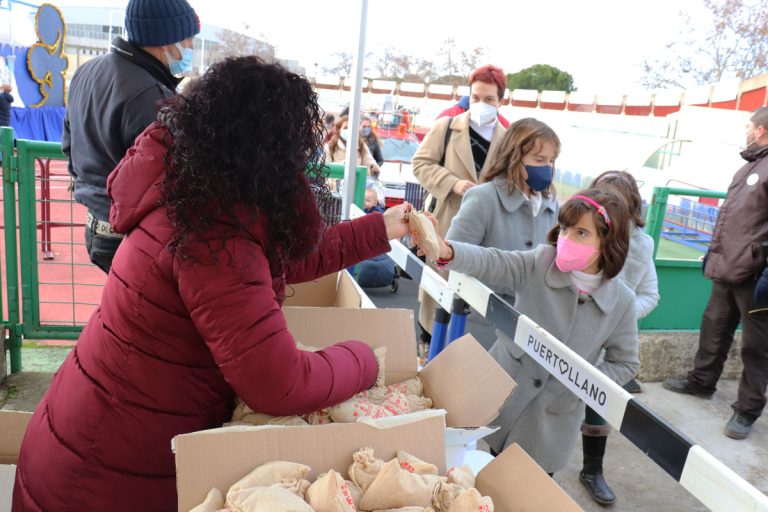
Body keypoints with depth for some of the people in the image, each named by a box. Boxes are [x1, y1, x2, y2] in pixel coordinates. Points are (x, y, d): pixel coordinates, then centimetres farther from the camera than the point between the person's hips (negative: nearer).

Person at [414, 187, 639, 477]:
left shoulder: (622, 301, -8)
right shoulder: (540, 263, -12)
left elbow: (624, 363, 4)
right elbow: (490, 262, -29)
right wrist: (446, 251, -49)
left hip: (555, 417, 1)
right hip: (503, 395, 0)